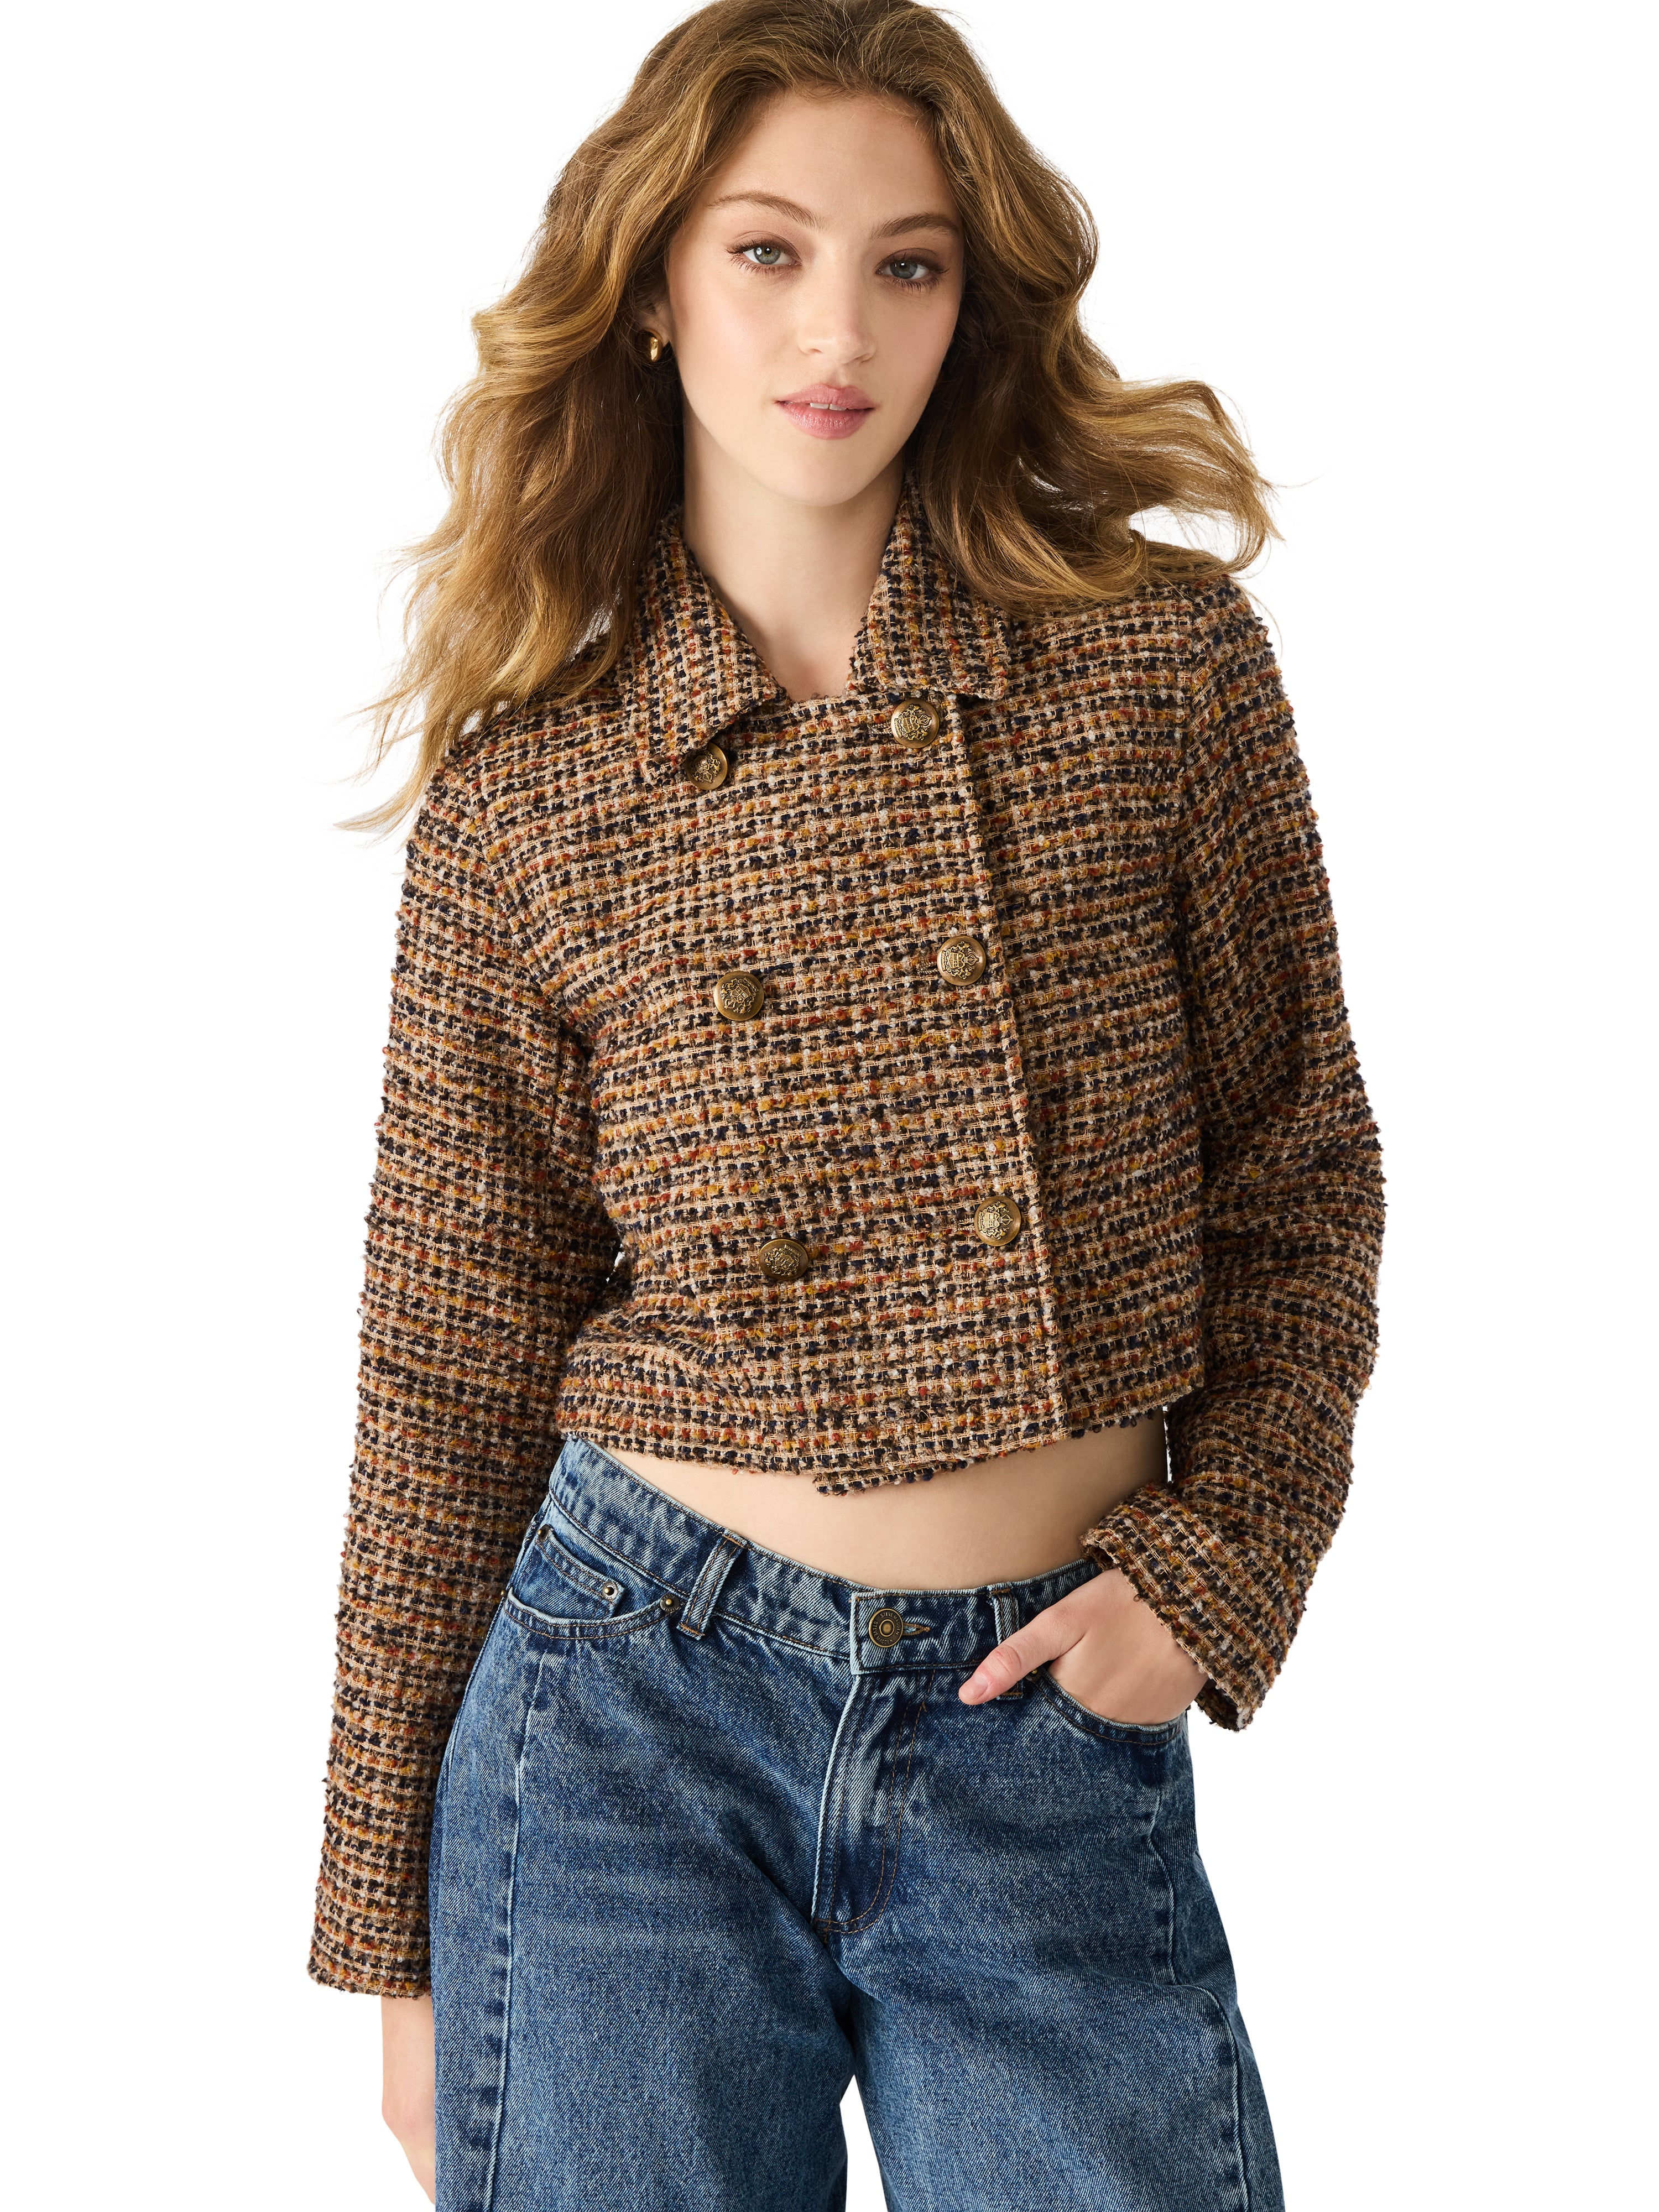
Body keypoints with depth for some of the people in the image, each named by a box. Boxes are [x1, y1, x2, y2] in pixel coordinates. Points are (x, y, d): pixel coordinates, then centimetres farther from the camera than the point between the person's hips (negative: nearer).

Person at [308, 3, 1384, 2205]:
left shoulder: (1166, 660, -1)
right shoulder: (525, 779, -1)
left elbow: (1299, 1180, 8)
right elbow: (450, 1363, 3)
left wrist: (1217, 1564, -5)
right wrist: (393, 1933, 6)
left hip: (1058, 1731, 1)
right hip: (634, 1713, 0)